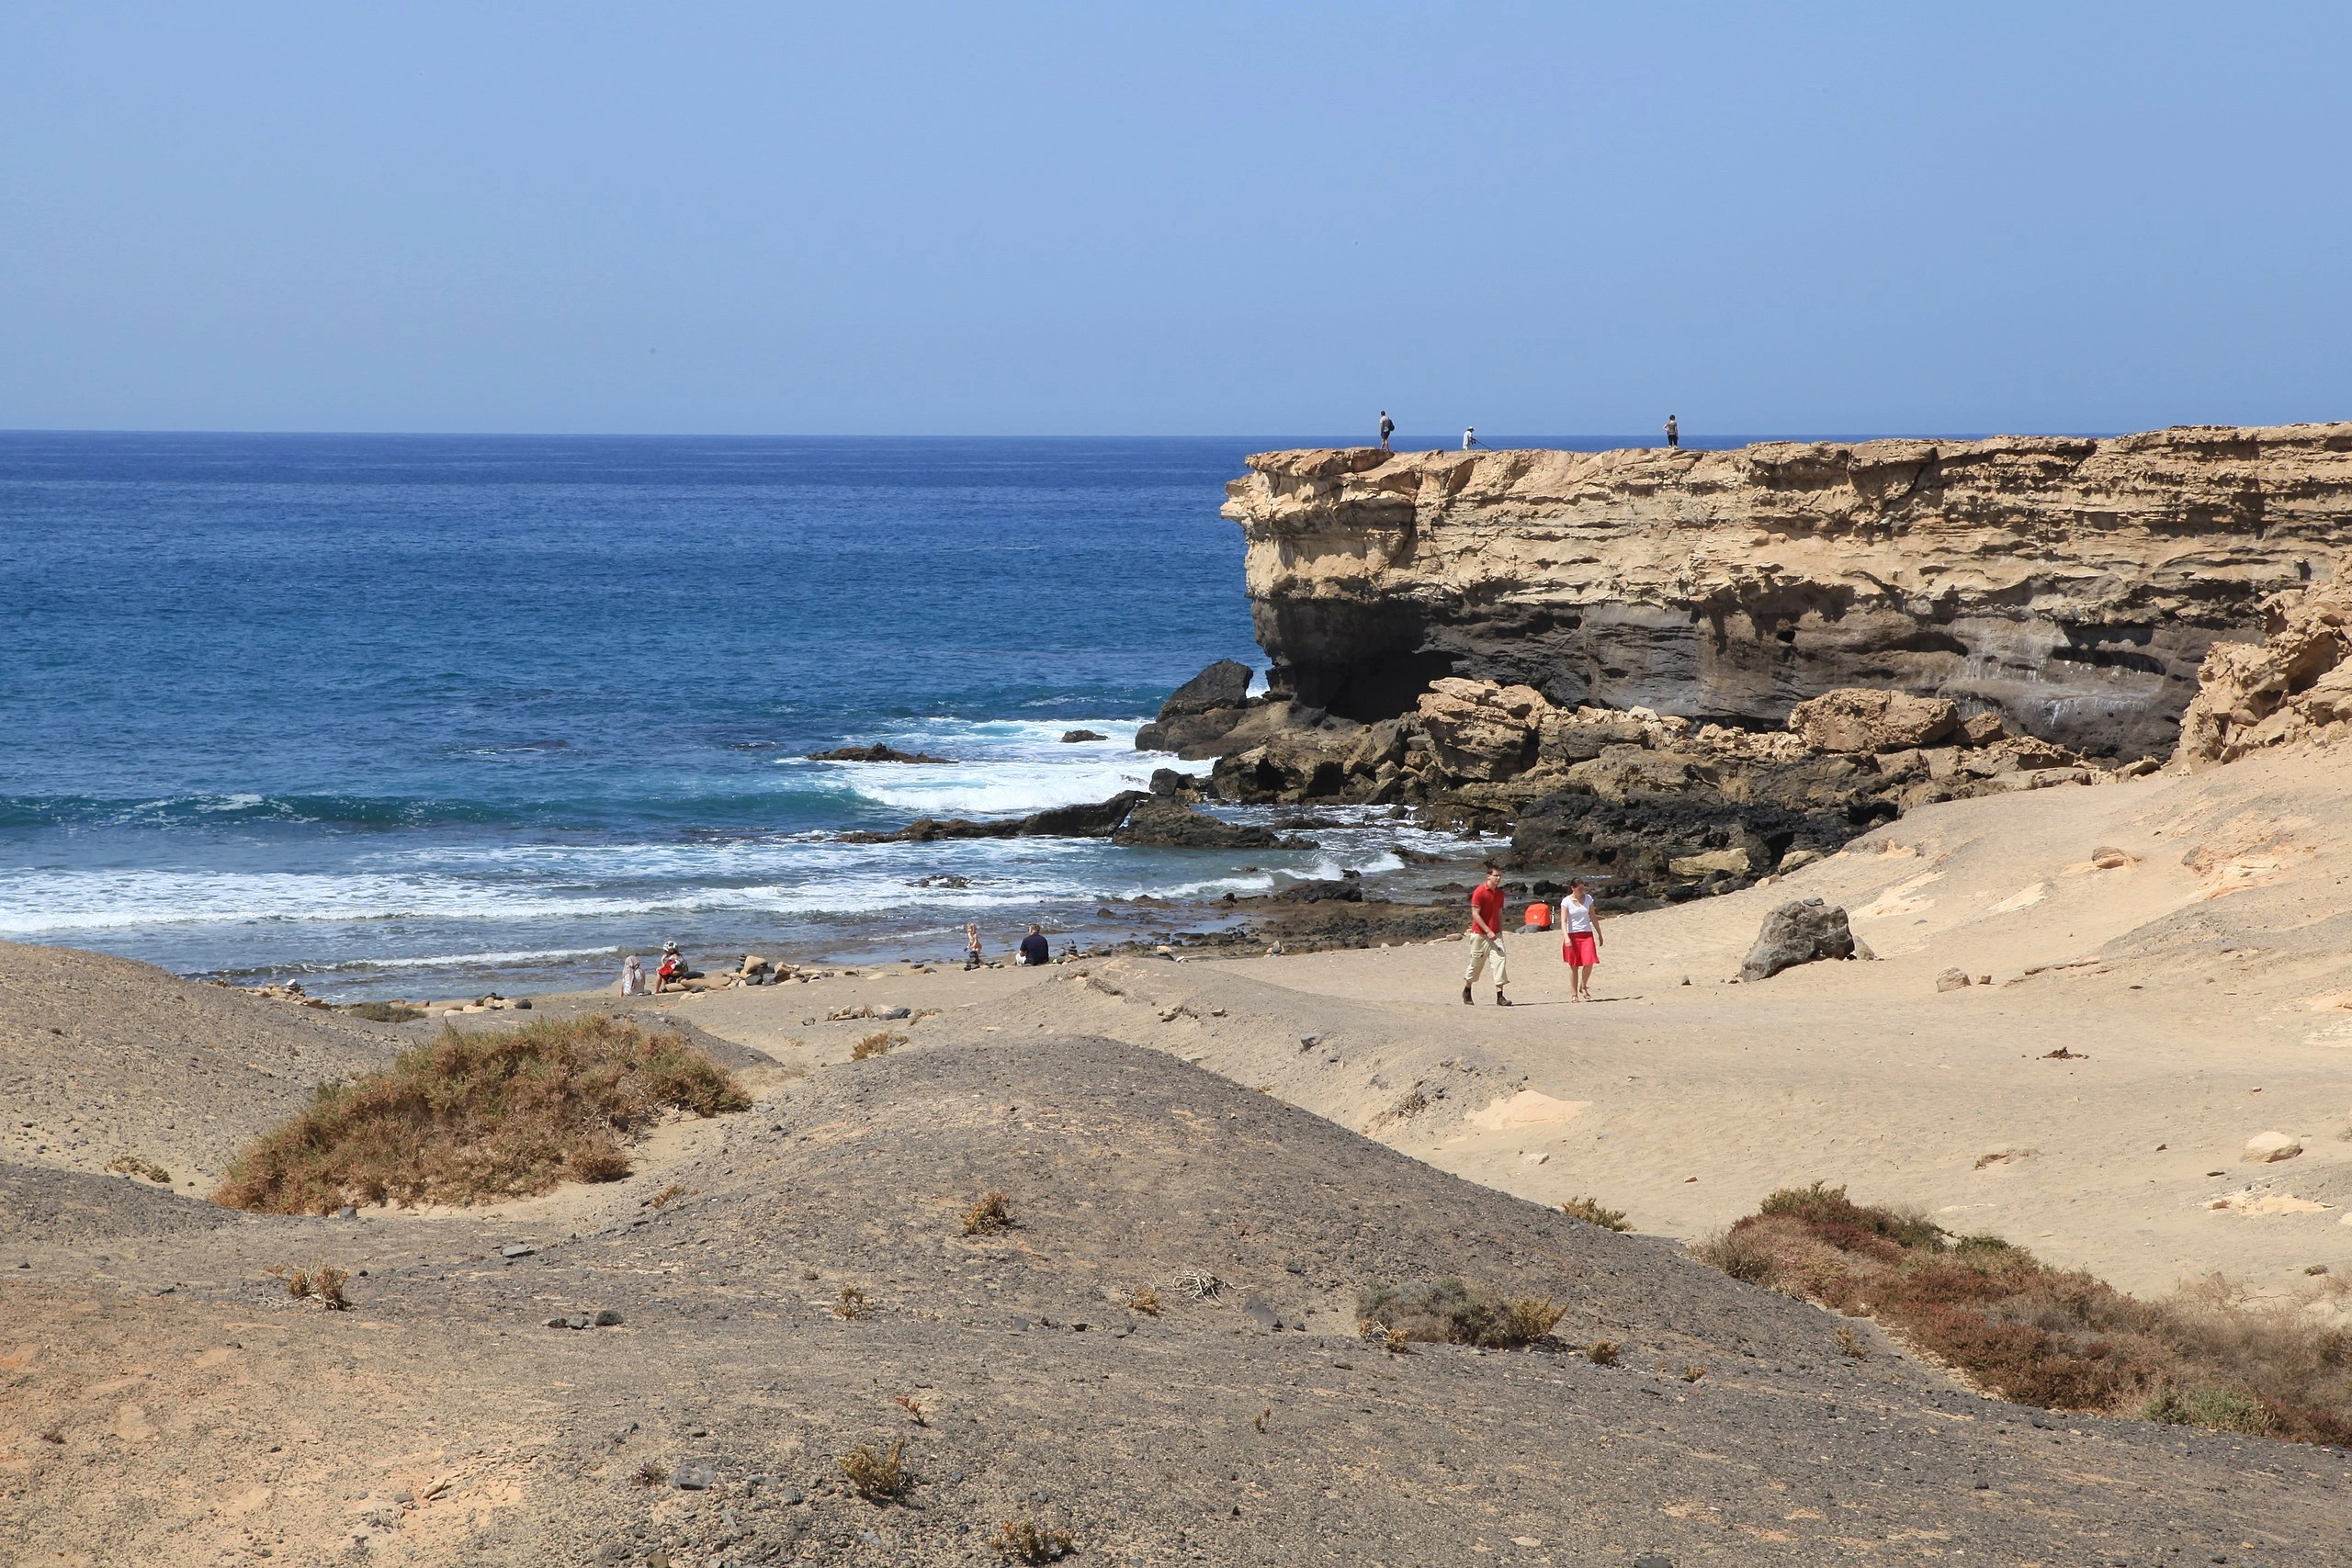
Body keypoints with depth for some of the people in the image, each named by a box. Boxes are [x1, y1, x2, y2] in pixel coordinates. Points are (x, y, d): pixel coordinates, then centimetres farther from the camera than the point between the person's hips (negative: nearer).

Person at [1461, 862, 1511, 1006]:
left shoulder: (1499, 893, 9)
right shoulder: (1479, 892, -11)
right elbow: (1475, 914, -14)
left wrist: (1500, 932, 10)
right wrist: (1488, 931, -19)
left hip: (1495, 934, 5)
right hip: (1480, 934, -5)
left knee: (1501, 959, -10)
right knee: (1476, 964, 5)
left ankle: (1500, 996, -12)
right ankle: (1466, 992, 26)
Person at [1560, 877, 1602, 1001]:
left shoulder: (1588, 899, 6)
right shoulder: (1566, 901, -4)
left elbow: (1593, 918, 14)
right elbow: (1563, 921, -10)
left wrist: (1599, 934, 16)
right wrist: (1566, 938, -22)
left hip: (1587, 935, 2)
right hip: (1572, 936, -2)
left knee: (1589, 963, -12)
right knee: (1573, 966, 1)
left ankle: (1583, 987, 10)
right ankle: (1574, 994, 10)